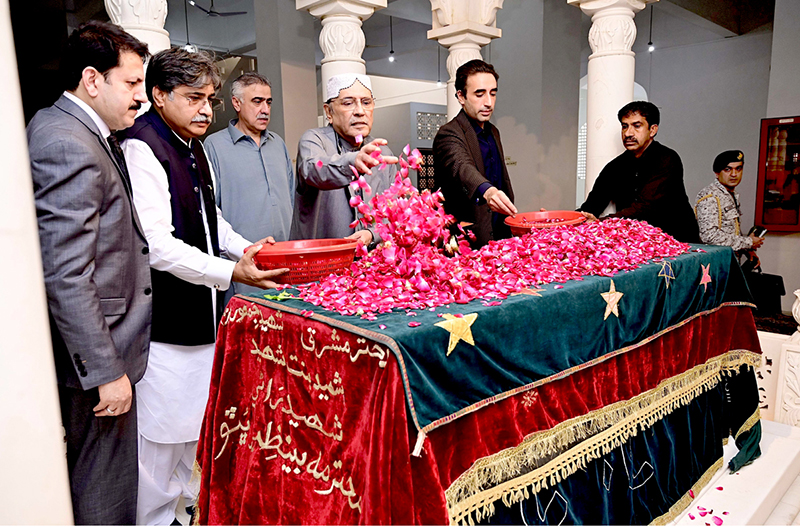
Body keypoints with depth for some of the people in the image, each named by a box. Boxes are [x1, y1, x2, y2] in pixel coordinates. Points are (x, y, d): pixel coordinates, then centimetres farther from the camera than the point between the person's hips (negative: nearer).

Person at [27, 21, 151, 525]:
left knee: (88, 481, 24)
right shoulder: (67, 146, -21)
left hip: (100, 347, 10)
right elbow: (65, 277, -25)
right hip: (93, 353, -10)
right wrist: (106, 372, -21)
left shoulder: (73, 130, 12)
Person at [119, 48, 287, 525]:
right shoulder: (143, 149, -16)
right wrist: (230, 272, -25)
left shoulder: (194, 147, 14)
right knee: (161, 432, 4)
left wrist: (249, 251, 7)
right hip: (165, 322, -9)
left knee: (193, 420, 20)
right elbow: (156, 244, -22)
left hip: (202, 315, 9)